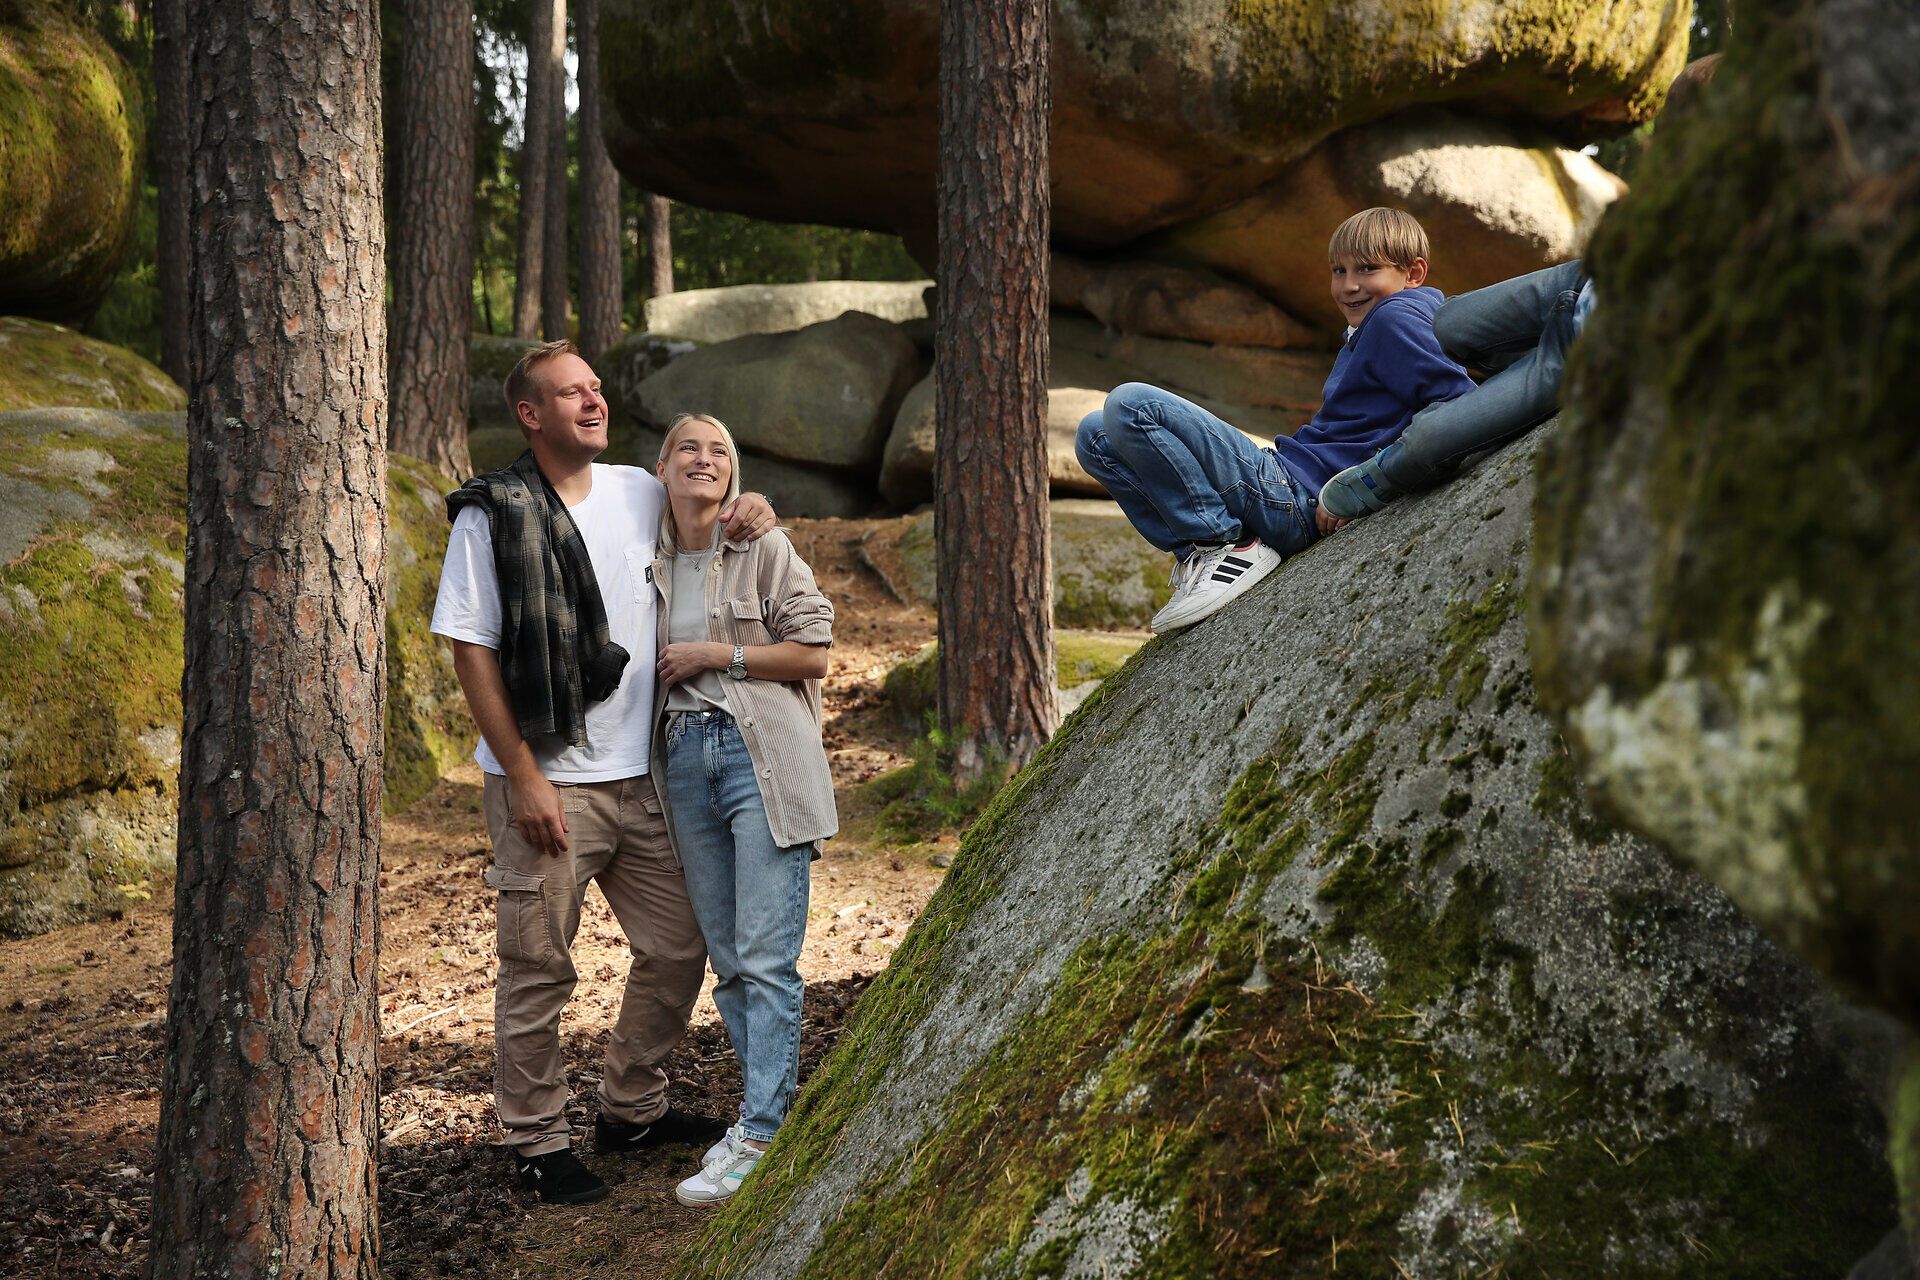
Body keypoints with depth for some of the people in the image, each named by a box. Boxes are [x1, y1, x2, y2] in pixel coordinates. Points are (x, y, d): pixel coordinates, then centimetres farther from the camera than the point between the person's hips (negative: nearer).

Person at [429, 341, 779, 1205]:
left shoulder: (639, 493, 7)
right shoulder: (491, 516, -8)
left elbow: (708, 496, 27)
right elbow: (471, 653, -9)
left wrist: (749, 510, 1)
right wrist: (524, 777, -14)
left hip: (640, 777, 6)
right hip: (546, 784, -6)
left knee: (677, 950, 13)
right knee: (538, 970, 2)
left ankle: (632, 1109, 31)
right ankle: (536, 1141, 18)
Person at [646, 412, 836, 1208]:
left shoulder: (764, 548, 1)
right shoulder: (648, 563, 15)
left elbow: (812, 652, -2)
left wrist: (718, 653, -8)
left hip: (763, 755, -5)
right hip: (686, 758, 5)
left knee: (765, 955, -10)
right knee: (726, 957, 7)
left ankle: (759, 1134, -9)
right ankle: (770, 1105, 16)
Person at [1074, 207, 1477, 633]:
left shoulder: (1394, 319, -6)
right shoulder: (1362, 335, 23)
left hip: (1296, 497, -11)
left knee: (1131, 405, -22)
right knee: (1096, 436, 11)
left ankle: (1223, 545, -14)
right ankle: (1197, 553, 0)